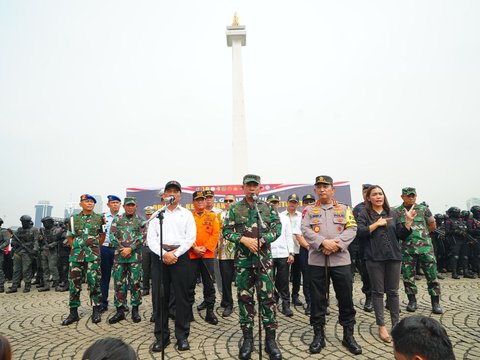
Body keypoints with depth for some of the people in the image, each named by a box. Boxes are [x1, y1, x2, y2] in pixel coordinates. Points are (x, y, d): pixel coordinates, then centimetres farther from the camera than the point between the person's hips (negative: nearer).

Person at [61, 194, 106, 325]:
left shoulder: (99, 218, 5)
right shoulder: (74, 219, 9)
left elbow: (102, 235, 14)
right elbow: (69, 237, 17)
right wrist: (76, 247, 8)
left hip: (93, 255, -2)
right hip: (76, 255, 2)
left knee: (94, 282, 0)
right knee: (74, 283, 4)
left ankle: (96, 311, 11)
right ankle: (73, 312, 16)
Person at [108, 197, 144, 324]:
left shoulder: (140, 220, 5)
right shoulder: (117, 220, 10)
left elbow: (142, 237, -4)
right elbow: (112, 236, 1)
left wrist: (130, 248, -15)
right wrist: (121, 249, -11)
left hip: (135, 256, -2)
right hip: (119, 255, 2)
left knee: (135, 283, 3)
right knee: (118, 283, 6)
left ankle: (135, 310, 16)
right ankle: (120, 310, 17)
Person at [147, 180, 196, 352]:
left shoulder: (187, 214, 8)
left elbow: (191, 237, -1)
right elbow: (151, 238, 2)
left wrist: (175, 254, -12)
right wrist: (164, 254, -12)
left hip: (180, 256, -1)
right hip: (160, 257, 1)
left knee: (182, 297, 2)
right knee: (160, 297, 4)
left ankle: (182, 336, 14)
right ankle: (161, 336, 16)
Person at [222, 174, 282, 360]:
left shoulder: (268, 208, 6)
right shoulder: (234, 209, 4)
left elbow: (277, 228, -1)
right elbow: (226, 231, 0)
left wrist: (261, 240, -16)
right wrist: (243, 239, -16)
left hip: (263, 258, 0)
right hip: (242, 259, 0)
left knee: (267, 297, 2)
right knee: (244, 297, 7)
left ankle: (270, 339, 14)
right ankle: (247, 338, 20)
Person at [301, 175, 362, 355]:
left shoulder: (344, 209, 9)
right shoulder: (309, 210, 7)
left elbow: (352, 229, -2)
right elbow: (306, 230, -6)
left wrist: (337, 243, -17)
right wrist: (323, 242, -19)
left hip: (340, 259, 1)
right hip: (317, 260, 0)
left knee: (346, 298, 7)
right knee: (317, 299, 7)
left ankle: (348, 335, 23)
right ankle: (318, 335, 21)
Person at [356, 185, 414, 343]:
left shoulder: (392, 213, 12)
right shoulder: (364, 214, 1)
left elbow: (402, 235, 9)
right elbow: (359, 233, -12)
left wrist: (409, 220, -4)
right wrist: (377, 224, -13)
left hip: (393, 257, 3)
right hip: (375, 258, -3)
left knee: (393, 292, 9)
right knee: (378, 292, 5)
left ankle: (396, 325, 20)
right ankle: (381, 326, 15)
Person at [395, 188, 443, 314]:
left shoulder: (423, 209, 3)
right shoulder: (397, 212, 2)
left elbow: (433, 226, 11)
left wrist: (422, 234, 8)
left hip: (425, 247, 0)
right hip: (407, 249, 1)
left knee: (432, 275, 2)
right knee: (408, 276, 6)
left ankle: (435, 303, 16)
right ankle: (412, 301, 21)